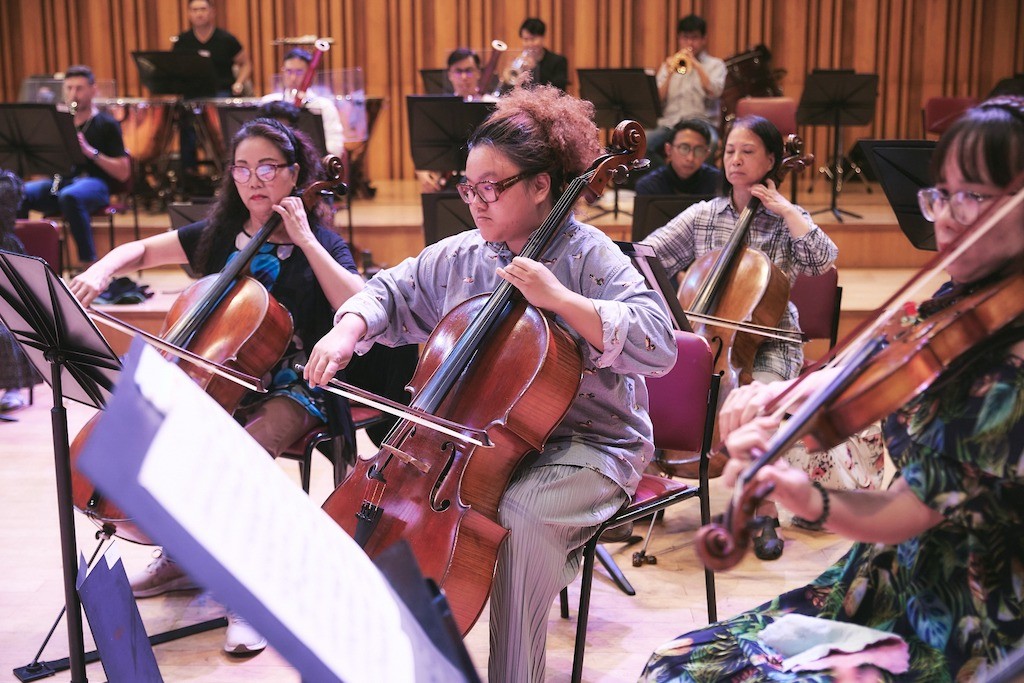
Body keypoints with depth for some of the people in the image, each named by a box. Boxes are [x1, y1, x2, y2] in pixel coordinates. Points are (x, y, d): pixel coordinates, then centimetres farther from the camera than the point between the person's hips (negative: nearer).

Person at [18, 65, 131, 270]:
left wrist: (91, 151, -16)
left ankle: (88, 263, -35)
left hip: (94, 183, -4)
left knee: (69, 196, -41)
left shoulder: (106, 124, 4)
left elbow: (123, 174, -4)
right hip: (61, 182, 4)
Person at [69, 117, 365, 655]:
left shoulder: (319, 242, -3)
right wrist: (102, 270, -7)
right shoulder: (218, 235, 9)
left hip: (293, 387, -5)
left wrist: (305, 241, -20)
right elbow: (140, 250, 15)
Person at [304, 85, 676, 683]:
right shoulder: (460, 257, 7)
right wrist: (350, 329, -5)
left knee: (521, 517, -34)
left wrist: (560, 298, -29)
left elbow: (658, 346, -22)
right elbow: (393, 293, 17)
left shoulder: (589, 257, -11)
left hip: (587, 443, -5)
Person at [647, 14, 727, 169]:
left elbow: (714, 92, -8)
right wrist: (669, 73, -6)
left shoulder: (715, 65, 14)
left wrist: (696, 64, -10)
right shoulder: (668, 64, 20)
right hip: (669, 124, 3)